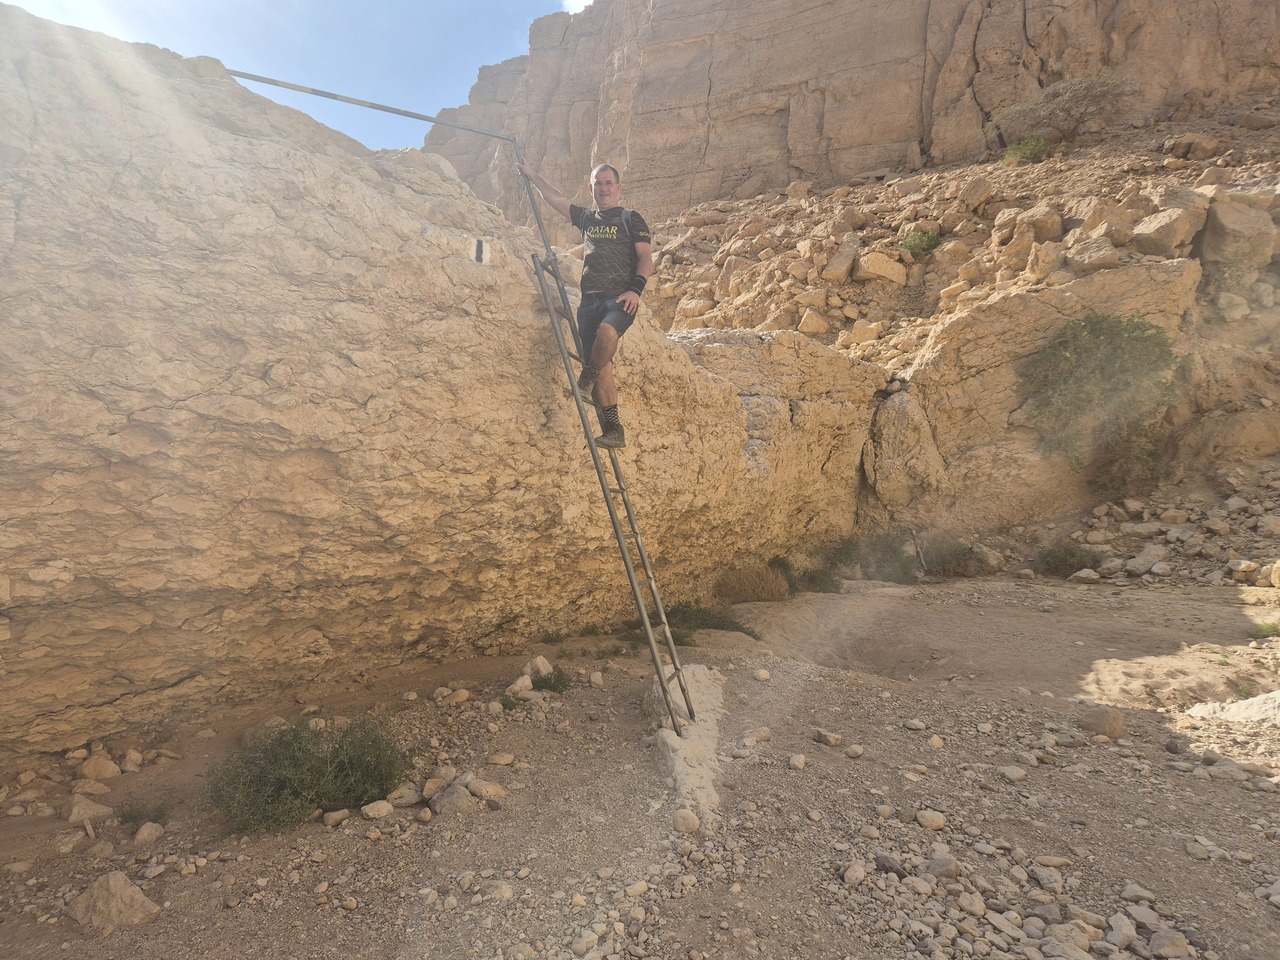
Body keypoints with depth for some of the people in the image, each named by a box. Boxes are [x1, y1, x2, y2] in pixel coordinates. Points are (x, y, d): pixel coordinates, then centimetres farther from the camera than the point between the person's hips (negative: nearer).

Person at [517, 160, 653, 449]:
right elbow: (555, 198, 33)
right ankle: (614, 431, -4)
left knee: (607, 332, -38)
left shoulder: (631, 219, 8)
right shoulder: (586, 218, 23)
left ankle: (587, 377, -12)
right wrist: (532, 175, 35)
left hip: (620, 298, -5)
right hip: (590, 300, 5)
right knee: (602, 368, -5)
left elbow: (646, 257, -1)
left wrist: (636, 289, -15)